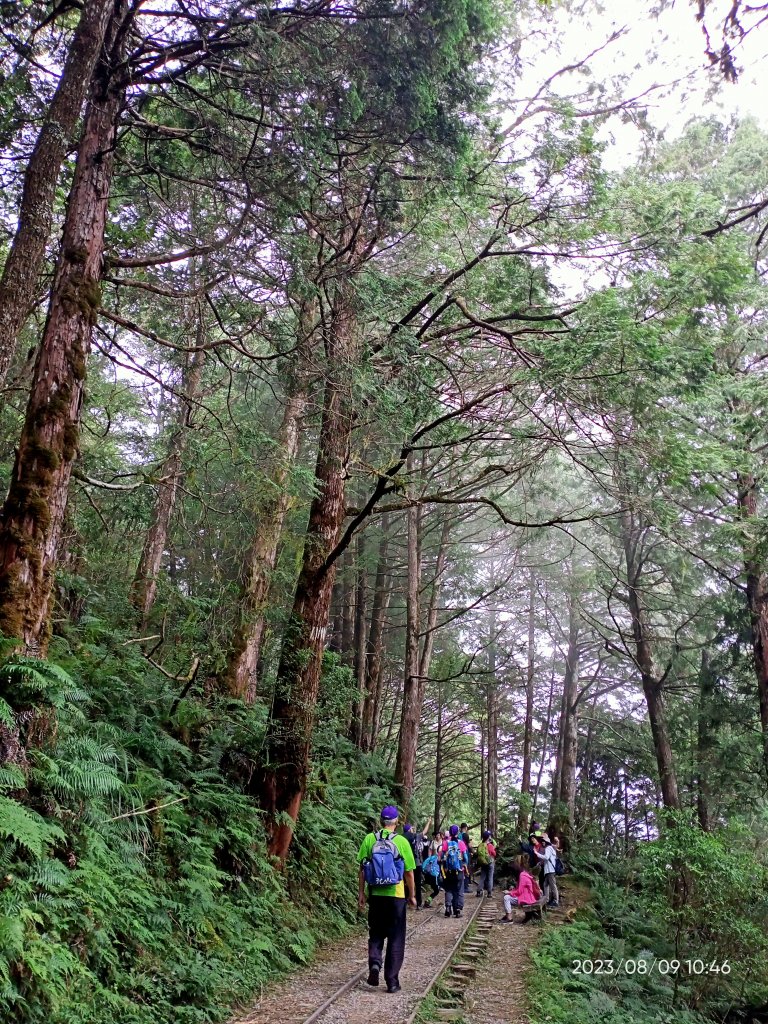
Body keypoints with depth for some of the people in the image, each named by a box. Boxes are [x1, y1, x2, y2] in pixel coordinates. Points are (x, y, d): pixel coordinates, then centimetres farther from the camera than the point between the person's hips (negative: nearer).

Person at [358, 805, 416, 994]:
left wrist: (361, 893, 8)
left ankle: (374, 962, -5)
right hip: (396, 896, -2)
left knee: (376, 934, 19)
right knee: (395, 938, 9)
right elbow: (409, 872, -4)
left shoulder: (369, 839, -4)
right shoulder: (401, 841, -8)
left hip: (375, 895, 2)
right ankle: (392, 981, 9)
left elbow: (362, 869, -1)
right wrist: (412, 896, 8)